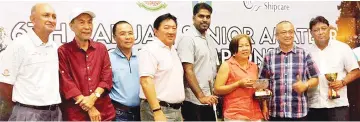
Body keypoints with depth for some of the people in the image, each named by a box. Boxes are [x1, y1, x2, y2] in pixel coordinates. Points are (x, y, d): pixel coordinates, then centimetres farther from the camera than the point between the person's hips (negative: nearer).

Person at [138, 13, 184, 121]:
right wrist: (157, 112, -27)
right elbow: (146, 81, -21)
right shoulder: (150, 50, -11)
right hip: (158, 109, -8)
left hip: (176, 109, 8)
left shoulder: (173, 51, 15)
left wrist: (178, 110, 17)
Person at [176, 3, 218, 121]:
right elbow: (188, 71, -18)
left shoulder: (210, 39, 13)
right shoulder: (188, 38, -11)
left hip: (208, 100, 8)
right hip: (193, 100, -8)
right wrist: (201, 96, -21)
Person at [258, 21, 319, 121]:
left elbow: (315, 79, 8)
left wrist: (305, 85, -13)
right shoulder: (269, 56, 5)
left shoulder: (304, 55, 4)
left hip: (299, 113, 0)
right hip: (275, 113, 0)